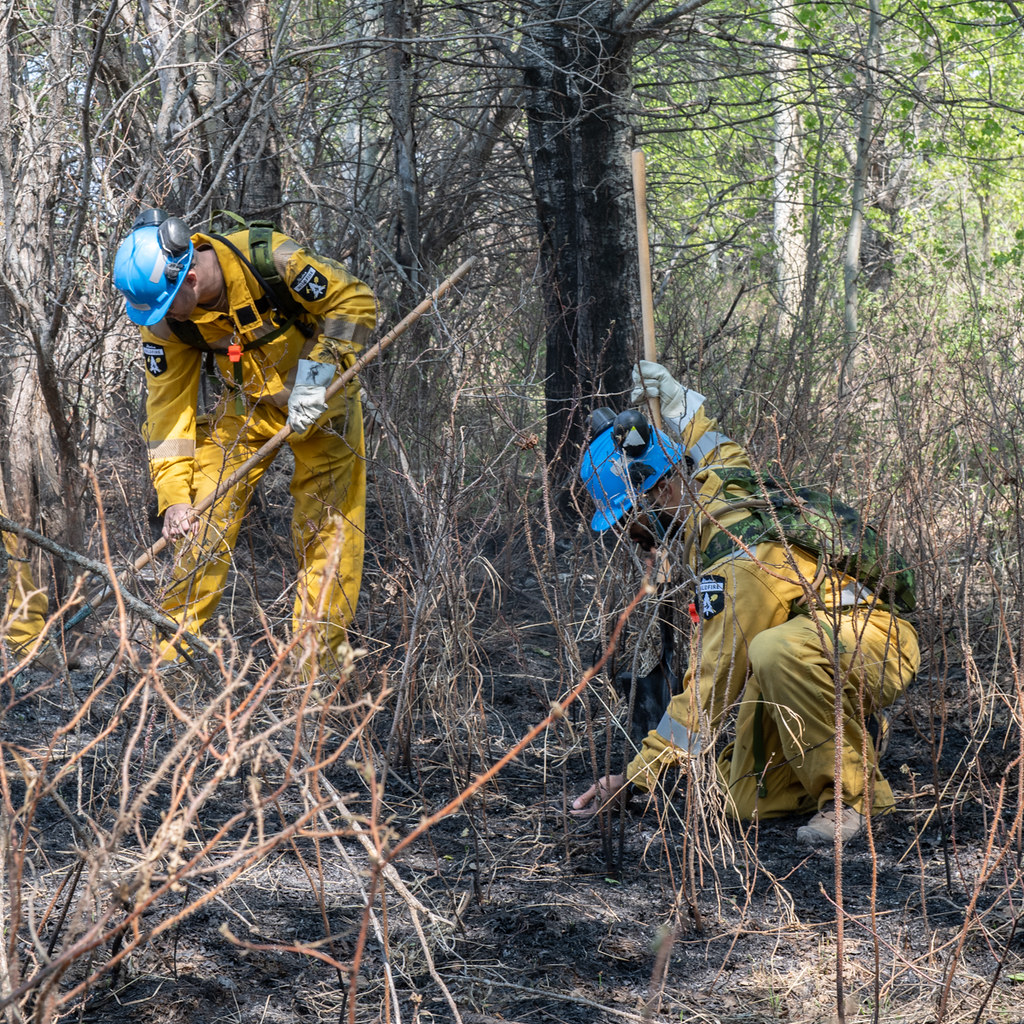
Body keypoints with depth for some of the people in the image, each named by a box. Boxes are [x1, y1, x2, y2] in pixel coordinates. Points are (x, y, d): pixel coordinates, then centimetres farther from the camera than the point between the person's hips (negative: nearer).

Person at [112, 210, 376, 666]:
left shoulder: (273, 261, -31)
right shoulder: (165, 322, -16)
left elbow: (354, 303, -20)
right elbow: (168, 405, -11)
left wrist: (316, 375, -27)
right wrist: (174, 496, -17)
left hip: (321, 395, -3)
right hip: (247, 402, 3)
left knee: (326, 524, -7)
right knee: (204, 514, -5)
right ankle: (171, 647, 3)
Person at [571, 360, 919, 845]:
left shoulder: (742, 566, -30)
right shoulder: (713, 483, -2)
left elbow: (711, 686, -27)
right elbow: (725, 451, 26)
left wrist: (640, 772, -22)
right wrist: (675, 397, 36)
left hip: (875, 643, -9)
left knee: (777, 652, -43)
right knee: (748, 803, -1)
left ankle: (856, 789, -22)